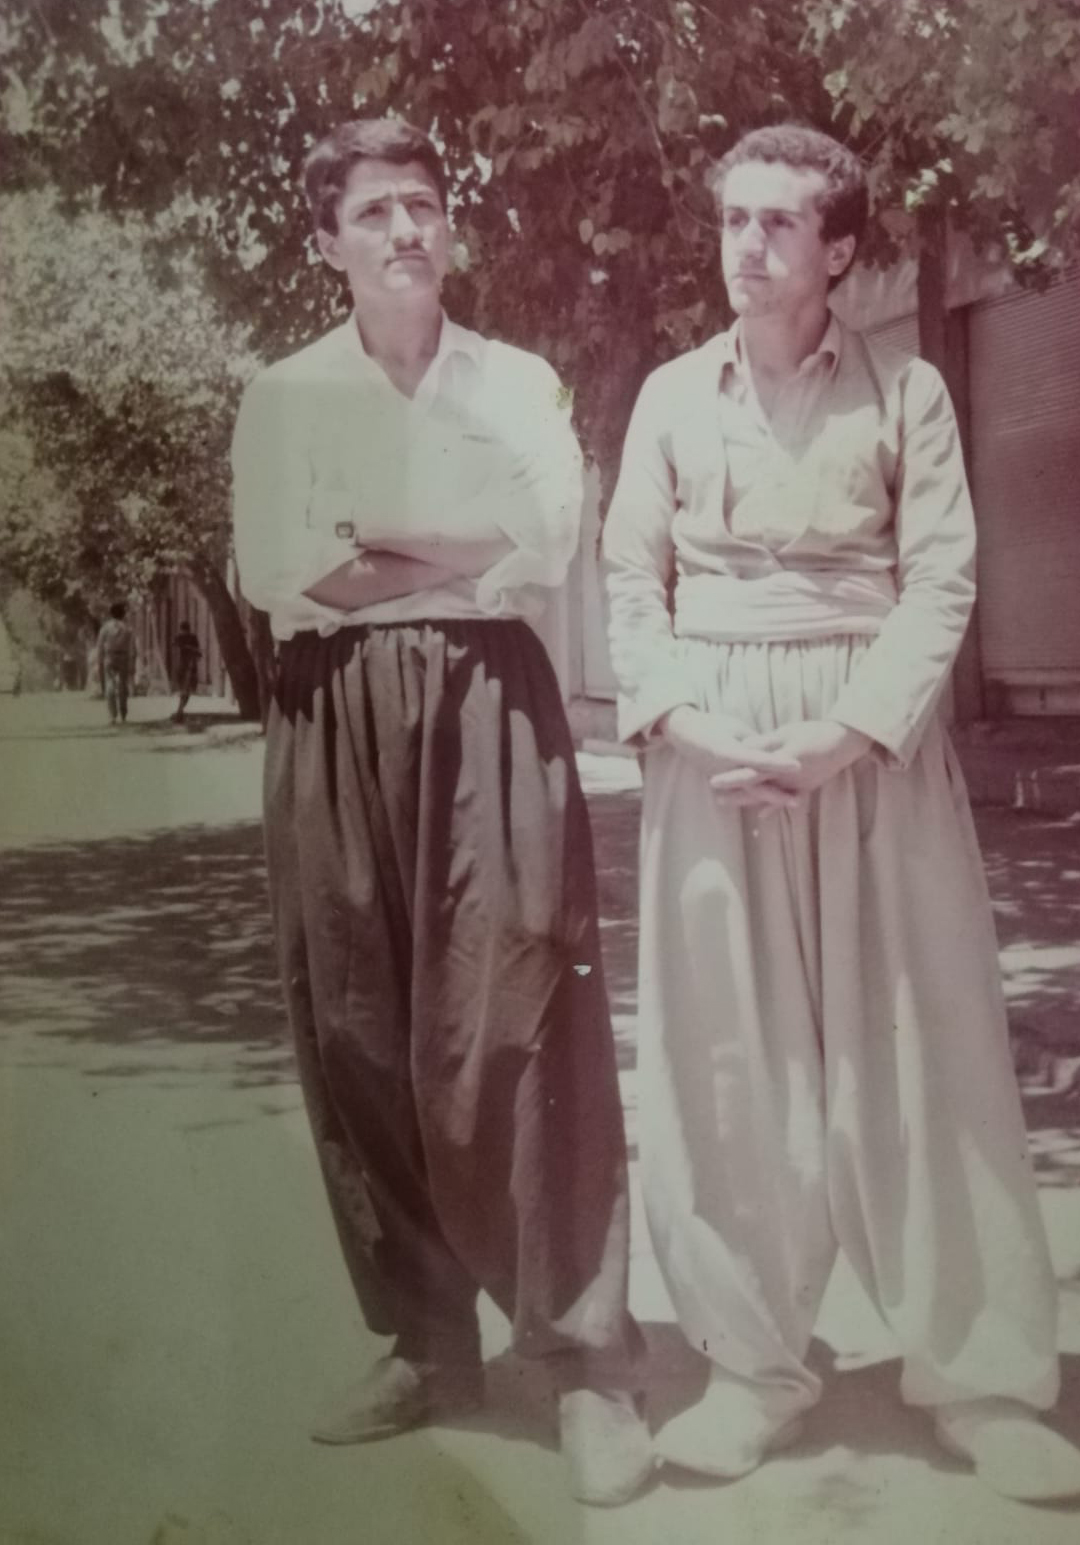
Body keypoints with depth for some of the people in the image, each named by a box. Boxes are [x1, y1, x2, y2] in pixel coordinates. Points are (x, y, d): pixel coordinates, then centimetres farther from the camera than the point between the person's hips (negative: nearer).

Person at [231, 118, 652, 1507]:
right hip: (338, 720, 2)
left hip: (488, 703, -1)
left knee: (517, 1030, -7)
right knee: (360, 1038, 3)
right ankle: (422, 1342, 16)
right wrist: (458, 552, -7)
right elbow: (274, 572, -5)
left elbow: (546, 541, -5)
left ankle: (587, 1356, 0)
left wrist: (368, 536, -6)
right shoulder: (285, 397, 9)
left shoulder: (518, 383, 10)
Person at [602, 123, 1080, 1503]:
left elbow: (940, 583, -4)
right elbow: (631, 581, 5)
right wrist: (680, 719, -11)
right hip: (713, 746, 2)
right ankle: (751, 1366, 16)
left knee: (917, 1051, 0)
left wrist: (849, 729, -16)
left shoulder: (905, 394, 2)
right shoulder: (671, 396, 8)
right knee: (719, 1054, 3)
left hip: (871, 742, -2)